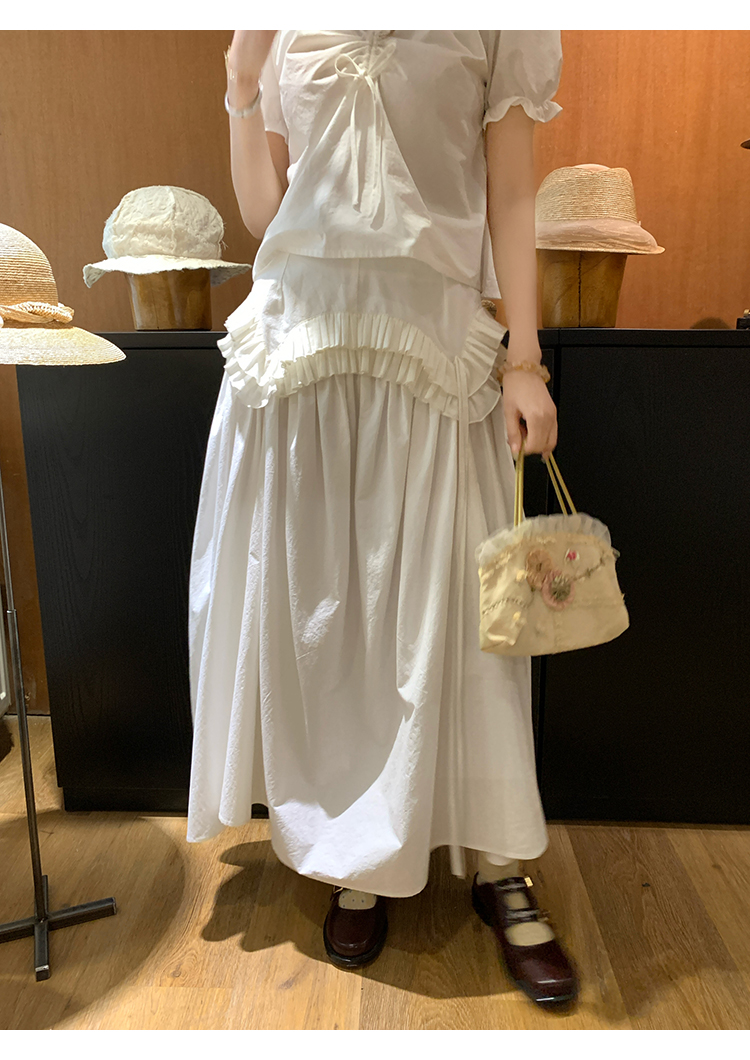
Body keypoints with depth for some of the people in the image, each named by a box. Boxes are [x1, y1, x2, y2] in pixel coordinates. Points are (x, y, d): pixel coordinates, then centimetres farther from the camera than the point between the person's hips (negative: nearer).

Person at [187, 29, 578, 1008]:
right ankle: (358, 855, 23)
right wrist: (242, 88, 3)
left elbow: (510, 197, 4)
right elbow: (263, 216, 11)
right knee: (318, 603, 4)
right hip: (303, 336, 3)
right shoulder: (281, 30, 17)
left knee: (445, 604, -2)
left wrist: (525, 360, -4)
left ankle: (499, 868, 16)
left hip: (433, 344, -2)